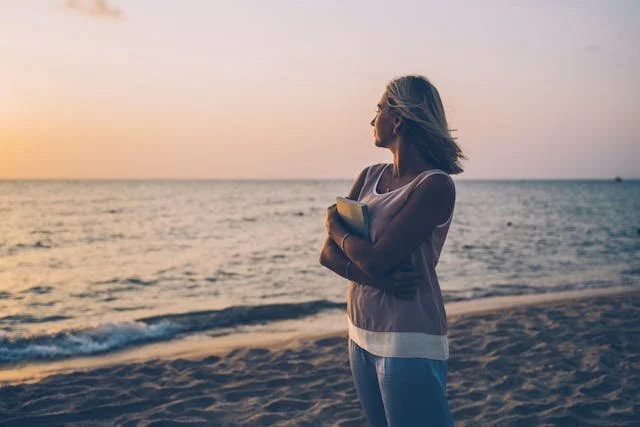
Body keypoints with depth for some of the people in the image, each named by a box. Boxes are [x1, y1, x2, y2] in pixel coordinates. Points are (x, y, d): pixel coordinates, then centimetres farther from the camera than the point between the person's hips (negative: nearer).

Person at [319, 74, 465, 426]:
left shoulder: (435, 185, -14)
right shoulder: (369, 176, 7)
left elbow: (375, 260, -21)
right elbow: (328, 254, 2)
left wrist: (335, 225, -2)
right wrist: (381, 278, -17)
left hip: (408, 345, -7)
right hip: (361, 337, 7)